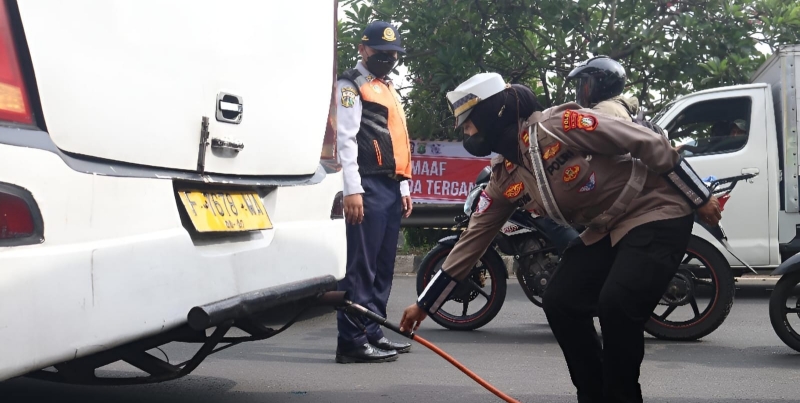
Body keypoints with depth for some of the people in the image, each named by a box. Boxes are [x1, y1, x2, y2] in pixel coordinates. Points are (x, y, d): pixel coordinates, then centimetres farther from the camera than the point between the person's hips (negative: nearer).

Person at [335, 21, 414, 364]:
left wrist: (404, 187, 21)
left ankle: (372, 333, 19)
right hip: (368, 187, -9)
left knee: (382, 267, 11)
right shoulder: (351, 85, -2)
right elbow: (345, 139, -12)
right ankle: (352, 342, -7)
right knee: (360, 266, -9)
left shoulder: (389, 89, 25)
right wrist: (352, 190, -20)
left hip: (391, 188, 9)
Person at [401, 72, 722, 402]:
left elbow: (649, 143, -19)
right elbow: (473, 239, 8)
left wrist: (700, 198, -14)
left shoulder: (560, 125, -23)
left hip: (656, 215, -8)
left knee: (616, 304, -24)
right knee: (560, 303, -3)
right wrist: (424, 304, 9)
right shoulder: (504, 180, 1)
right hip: (604, 230, 8)